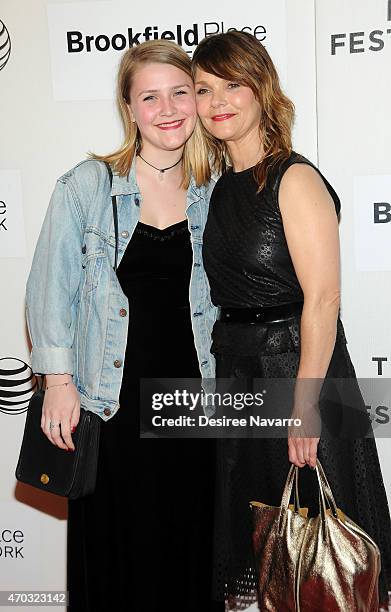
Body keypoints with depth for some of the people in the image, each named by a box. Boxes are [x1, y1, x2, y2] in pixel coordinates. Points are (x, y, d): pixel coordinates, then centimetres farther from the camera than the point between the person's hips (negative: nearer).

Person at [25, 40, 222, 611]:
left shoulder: (211, 194, 5)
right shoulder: (87, 185, -6)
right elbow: (51, 289, -4)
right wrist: (59, 380, -8)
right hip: (112, 401, -3)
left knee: (190, 543, 15)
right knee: (117, 550, 11)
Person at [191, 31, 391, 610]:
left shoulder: (295, 179, -13)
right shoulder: (222, 188, 10)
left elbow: (322, 298, -19)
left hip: (298, 363, -7)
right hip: (235, 369, 7)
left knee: (312, 516, 7)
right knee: (249, 523, 18)